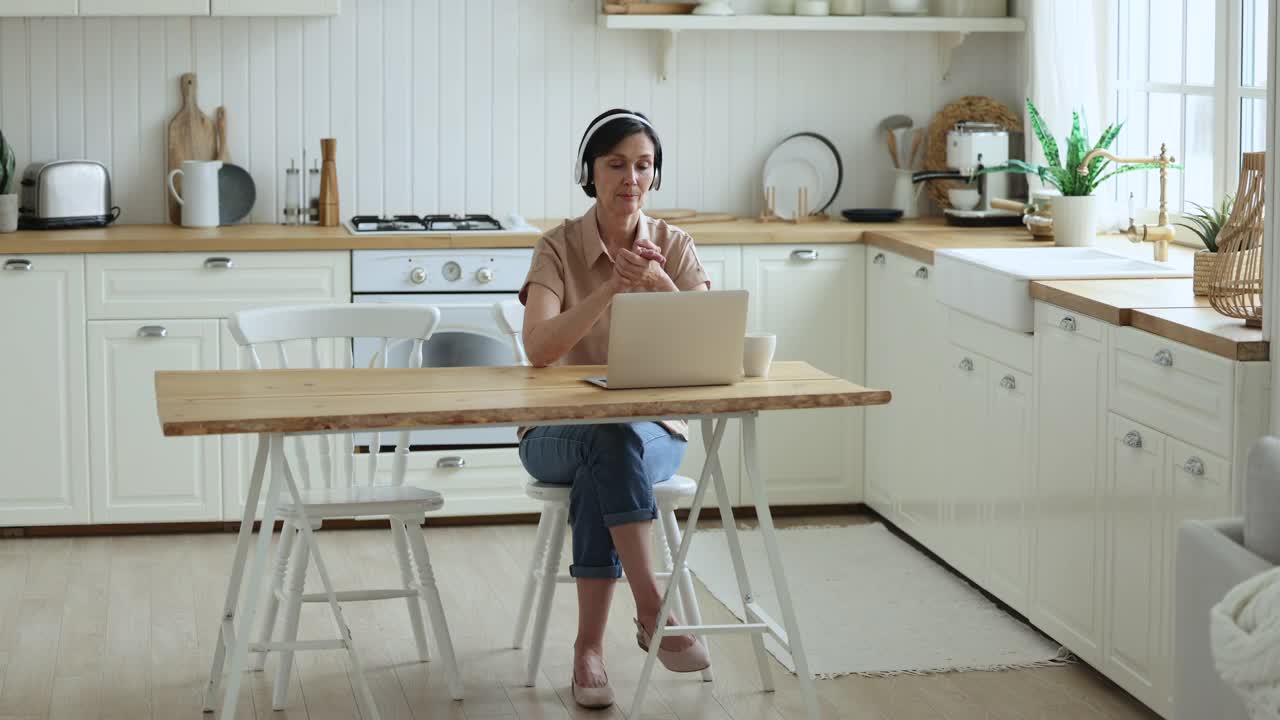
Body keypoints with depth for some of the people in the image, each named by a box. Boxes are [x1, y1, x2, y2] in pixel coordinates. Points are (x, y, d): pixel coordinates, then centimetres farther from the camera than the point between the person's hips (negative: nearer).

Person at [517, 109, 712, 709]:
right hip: (559, 433, -1)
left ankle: (589, 649, -28)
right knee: (611, 437, -37)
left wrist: (661, 285, -29)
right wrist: (611, 288, -32)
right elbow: (538, 348, -22)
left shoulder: (674, 247, 0)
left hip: (654, 431, 1)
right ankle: (652, 609, -35)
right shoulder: (559, 247, -6)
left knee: (598, 476, -34)